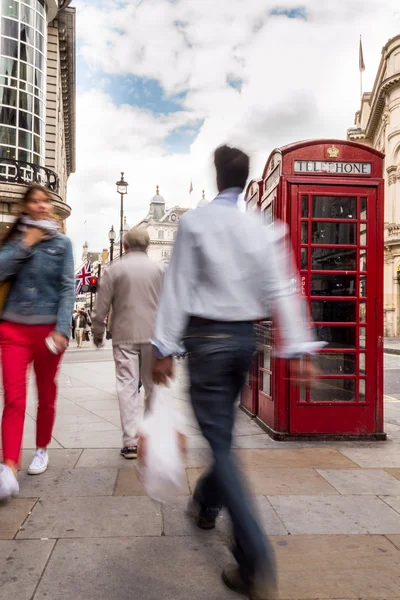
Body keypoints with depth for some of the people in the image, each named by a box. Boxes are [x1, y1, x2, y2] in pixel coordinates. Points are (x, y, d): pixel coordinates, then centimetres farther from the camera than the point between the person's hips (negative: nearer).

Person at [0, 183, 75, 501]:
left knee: (47, 395, 13)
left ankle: (42, 449, 32)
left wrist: (62, 329, -13)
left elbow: (68, 288, -3)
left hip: (48, 328, 0)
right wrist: (26, 244, -9)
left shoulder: (62, 243, 4)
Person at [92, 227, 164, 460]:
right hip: (153, 335, 2)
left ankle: (131, 441, -2)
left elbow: (102, 306, -2)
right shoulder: (158, 269, 2)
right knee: (152, 384, 13)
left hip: (124, 336, -2)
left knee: (127, 386, 1)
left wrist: (98, 332, 11)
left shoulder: (114, 269, -2)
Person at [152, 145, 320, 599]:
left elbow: (178, 286, -11)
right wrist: (297, 348, -4)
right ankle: (206, 501, 44)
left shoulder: (195, 221, -8)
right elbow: (280, 291, -3)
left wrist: (164, 347, -8)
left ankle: (256, 561, -8)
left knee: (219, 442, -3)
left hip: (207, 337, -5)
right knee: (222, 430, 23)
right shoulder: (261, 228, 3)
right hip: (245, 336, 5)